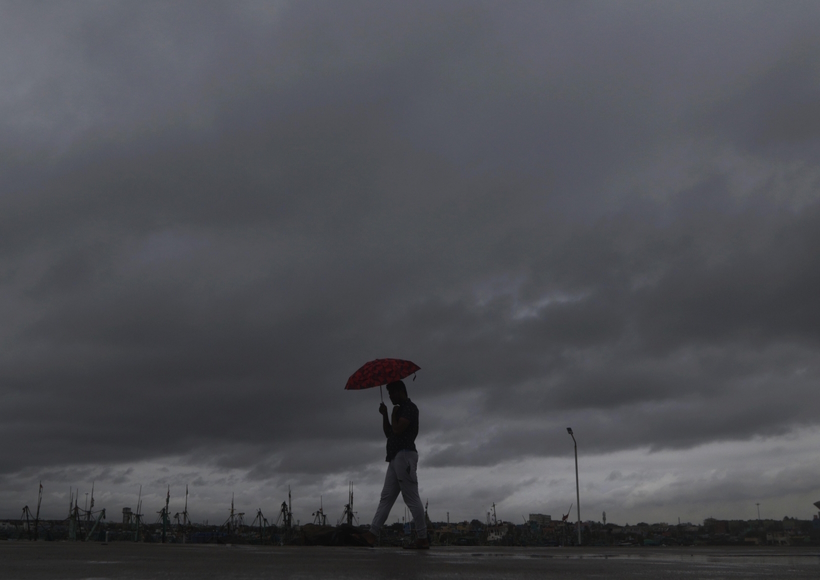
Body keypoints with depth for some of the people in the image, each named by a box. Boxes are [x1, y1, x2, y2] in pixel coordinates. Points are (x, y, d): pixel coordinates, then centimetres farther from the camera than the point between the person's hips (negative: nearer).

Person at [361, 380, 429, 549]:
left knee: (412, 498, -10)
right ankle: (372, 534, 3)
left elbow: (397, 430, -18)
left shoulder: (409, 407, -7)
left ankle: (422, 539, -9)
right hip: (396, 457, 10)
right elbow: (388, 433, 23)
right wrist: (384, 415, 11)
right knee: (386, 497, 5)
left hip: (404, 456, -10)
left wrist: (394, 414, -1)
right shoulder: (401, 410, 23)